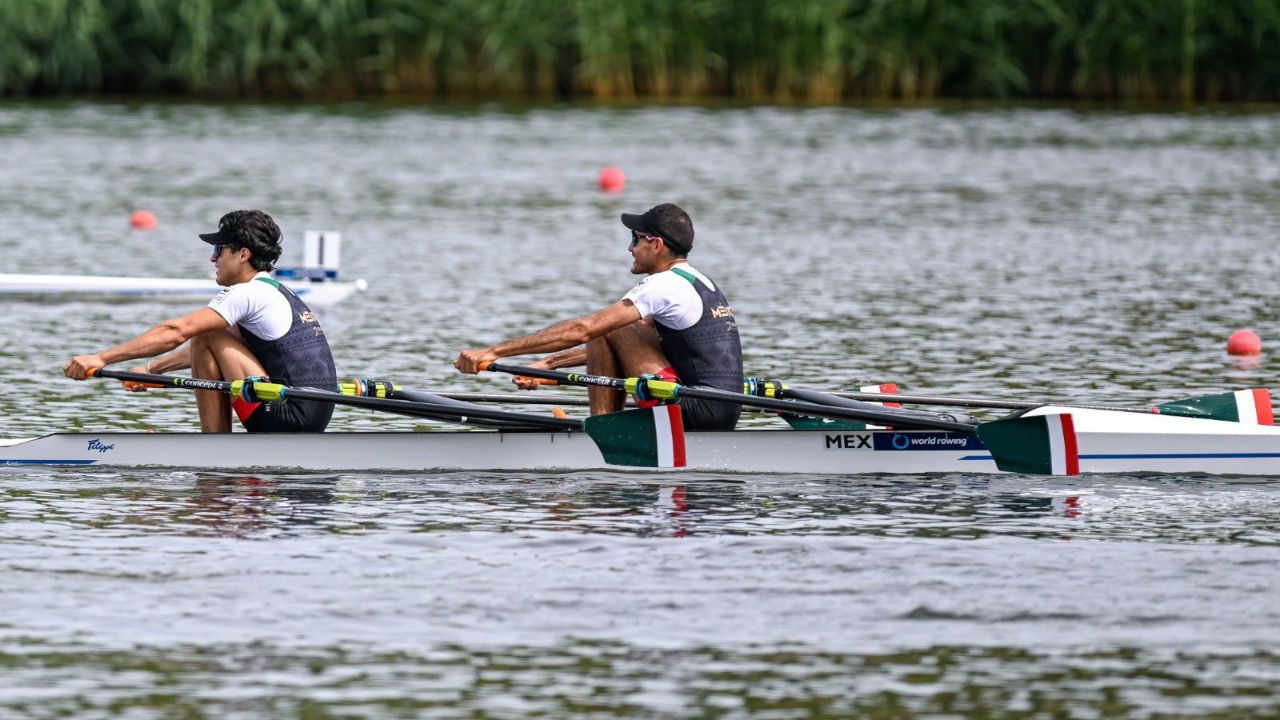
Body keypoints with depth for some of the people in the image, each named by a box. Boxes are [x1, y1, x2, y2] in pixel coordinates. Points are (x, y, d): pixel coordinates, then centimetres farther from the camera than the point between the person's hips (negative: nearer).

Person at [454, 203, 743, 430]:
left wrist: (495, 351, -13)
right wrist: (548, 364, 20)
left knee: (605, 331, -4)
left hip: (697, 411, -9)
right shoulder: (702, 284, 19)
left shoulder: (664, 286, -12)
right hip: (725, 416, 9)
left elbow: (581, 330, -15)